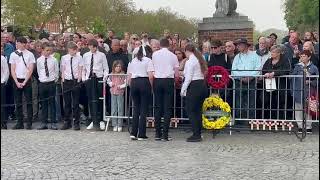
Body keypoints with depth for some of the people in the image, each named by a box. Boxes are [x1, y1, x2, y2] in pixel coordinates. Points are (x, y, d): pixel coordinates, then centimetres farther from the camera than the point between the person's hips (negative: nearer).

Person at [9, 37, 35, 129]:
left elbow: (30, 70, -4)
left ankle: (29, 123, 5)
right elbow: (12, 70, 4)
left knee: (29, 102, -1)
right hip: (17, 80, 2)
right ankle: (19, 123, 13)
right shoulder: (13, 54, 6)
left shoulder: (30, 55, 0)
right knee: (18, 103, 5)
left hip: (27, 80, -2)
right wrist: (17, 82, -6)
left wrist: (24, 82, -10)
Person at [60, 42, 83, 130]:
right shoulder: (64, 58, 4)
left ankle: (76, 123, 10)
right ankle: (67, 122, 19)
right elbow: (62, 70, 7)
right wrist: (63, 80, -1)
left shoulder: (79, 57, 0)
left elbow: (80, 70, 2)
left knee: (76, 103, 2)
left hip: (76, 81, -2)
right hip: (66, 81, 2)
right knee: (67, 103, 8)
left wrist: (78, 80, -6)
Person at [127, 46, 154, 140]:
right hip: (144, 82, -4)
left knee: (136, 108, 13)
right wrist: (151, 86, 2)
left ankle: (133, 133, 9)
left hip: (134, 83, 4)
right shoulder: (148, 60, 2)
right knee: (144, 109, 2)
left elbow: (129, 77, 10)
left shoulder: (132, 61, 16)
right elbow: (150, 76, -10)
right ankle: (141, 135, 3)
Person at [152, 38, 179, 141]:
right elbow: (177, 74, 5)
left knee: (158, 107, 7)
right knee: (167, 108, 0)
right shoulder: (172, 56, 5)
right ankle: (165, 134, -2)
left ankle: (158, 134, 8)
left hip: (157, 81, 2)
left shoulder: (155, 54, 7)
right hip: (168, 81, -2)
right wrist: (175, 81, 23)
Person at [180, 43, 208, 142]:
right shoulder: (200, 60, 15)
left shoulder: (190, 61, -11)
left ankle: (196, 135, -3)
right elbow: (204, 74, 14)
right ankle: (198, 134, 17)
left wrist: (183, 90, -6)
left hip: (194, 86, -9)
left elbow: (188, 78, -15)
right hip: (203, 85, 9)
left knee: (191, 111, -2)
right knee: (198, 111, 13)